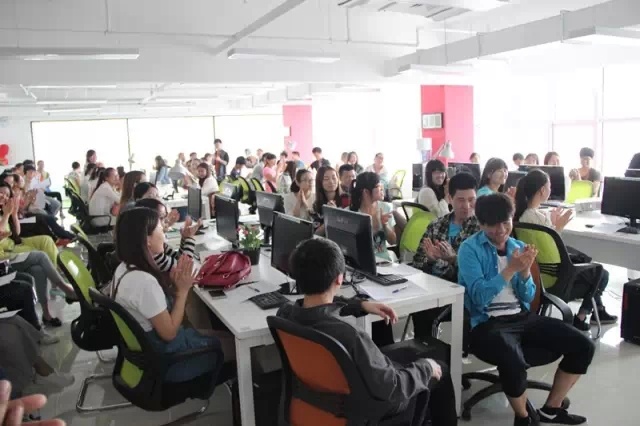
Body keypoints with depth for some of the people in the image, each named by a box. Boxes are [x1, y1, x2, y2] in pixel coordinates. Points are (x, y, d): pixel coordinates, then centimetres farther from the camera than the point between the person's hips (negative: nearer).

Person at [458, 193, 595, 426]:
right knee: (513, 362, -36)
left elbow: (528, 297, 8)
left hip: (522, 317, 7)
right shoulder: (469, 249, -8)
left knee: (583, 346, -3)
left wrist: (525, 271, -12)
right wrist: (511, 269, -22)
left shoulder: (518, 247, 10)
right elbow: (479, 298, -18)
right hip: (487, 323, -6)